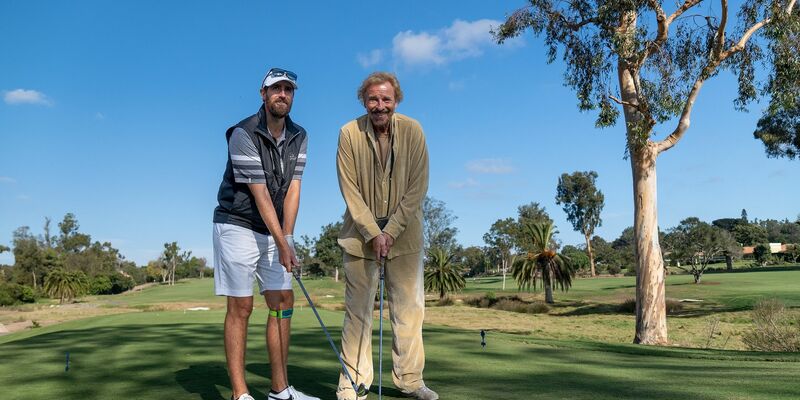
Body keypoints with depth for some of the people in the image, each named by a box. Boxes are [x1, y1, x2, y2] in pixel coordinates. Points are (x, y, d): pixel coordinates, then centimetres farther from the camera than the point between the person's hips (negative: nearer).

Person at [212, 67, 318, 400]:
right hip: (238, 227, -6)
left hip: (273, 230, 6)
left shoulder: (299, 137, 3)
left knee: (283, 302, 3)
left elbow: (292, 189, -2)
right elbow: (260, 194, -20)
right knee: (240, 307, -4)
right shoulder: (243, 135, -17)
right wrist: (283, 244, -20)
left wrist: (286, 239, -11)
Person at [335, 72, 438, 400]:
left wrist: (391, 231, -13)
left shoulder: (412, 131, -6)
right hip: (361, 231, -1)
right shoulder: (349, 133, -7)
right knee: (358, 308, 0)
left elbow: (417, 188, -7)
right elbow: (350, 190, -8)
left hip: (404, 231, 1)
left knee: (409, 305, 4)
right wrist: (373, 233, -13)